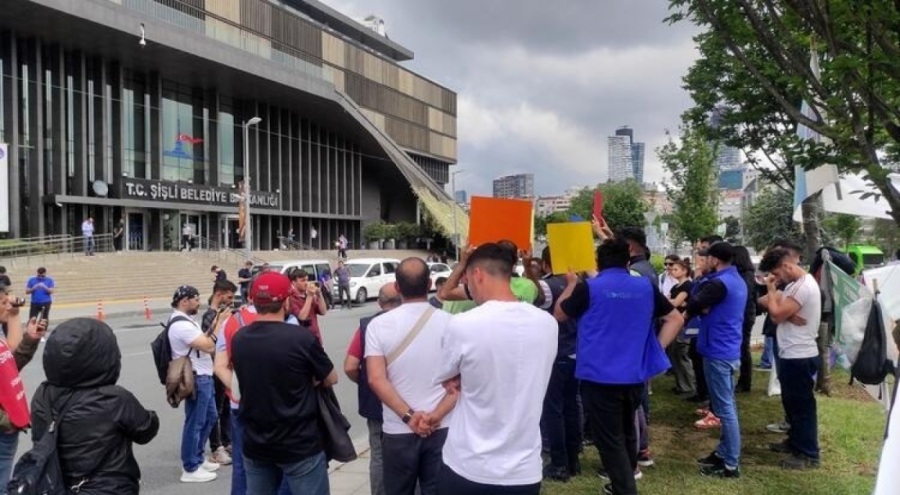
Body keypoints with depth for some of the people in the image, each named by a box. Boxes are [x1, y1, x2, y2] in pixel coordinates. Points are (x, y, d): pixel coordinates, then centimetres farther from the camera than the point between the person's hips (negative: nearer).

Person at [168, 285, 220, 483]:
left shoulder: (186, 320, 13)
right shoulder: (181, 324, -22)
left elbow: (204, 341, 14)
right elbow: (208, 346, -24)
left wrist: (214, 326, 2)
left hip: (204, 377, 11)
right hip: (196, 379, -11)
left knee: (209, 418, 19)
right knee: (195, 423, 0)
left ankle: (198, 459, 32)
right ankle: (190, 469, 11)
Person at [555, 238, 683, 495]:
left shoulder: (589, 288, -9)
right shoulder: (646, 286, 3)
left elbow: (559, 314, 6)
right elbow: (675, 319, 11)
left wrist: (571, 285, 19)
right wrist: (655, 349, 9)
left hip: (599, 376, -5)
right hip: (635, 375, 5)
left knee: (610, 440, 2)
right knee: (626, 432, 23)